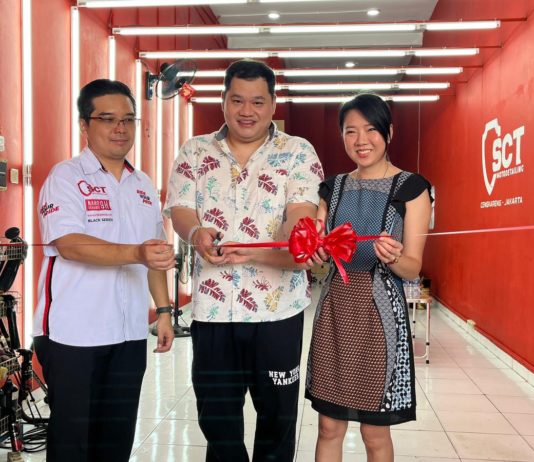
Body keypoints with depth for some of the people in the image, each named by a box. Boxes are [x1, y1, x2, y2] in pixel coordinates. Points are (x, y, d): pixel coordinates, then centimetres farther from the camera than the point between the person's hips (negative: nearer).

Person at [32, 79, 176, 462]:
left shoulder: (144, 186, 12)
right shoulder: (65, 177, -7)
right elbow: (69, 244, -20)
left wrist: (164, 310, 11)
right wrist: (136, 254, -32)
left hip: (130, 333, 6)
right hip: (73, 333, -5)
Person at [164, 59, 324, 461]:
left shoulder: (298, 152, 1)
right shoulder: (195, 152, 7)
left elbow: (302, 214, -12)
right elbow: (180, 209, -1)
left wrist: (256, 251, -34)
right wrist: (197, 233, -26)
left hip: (277, 305, -1)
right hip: (212, 305, 2)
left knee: (277, 414, 13)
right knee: (216, 417, 12)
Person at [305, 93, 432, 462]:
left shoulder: (411, 188, -4)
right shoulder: (333, 187, 8)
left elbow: (413, 268, -7)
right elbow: (316, 250, 5)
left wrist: (393, 257, -29)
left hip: (380, 311, -3)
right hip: (335, 307, 4)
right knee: (329, 427, 11)